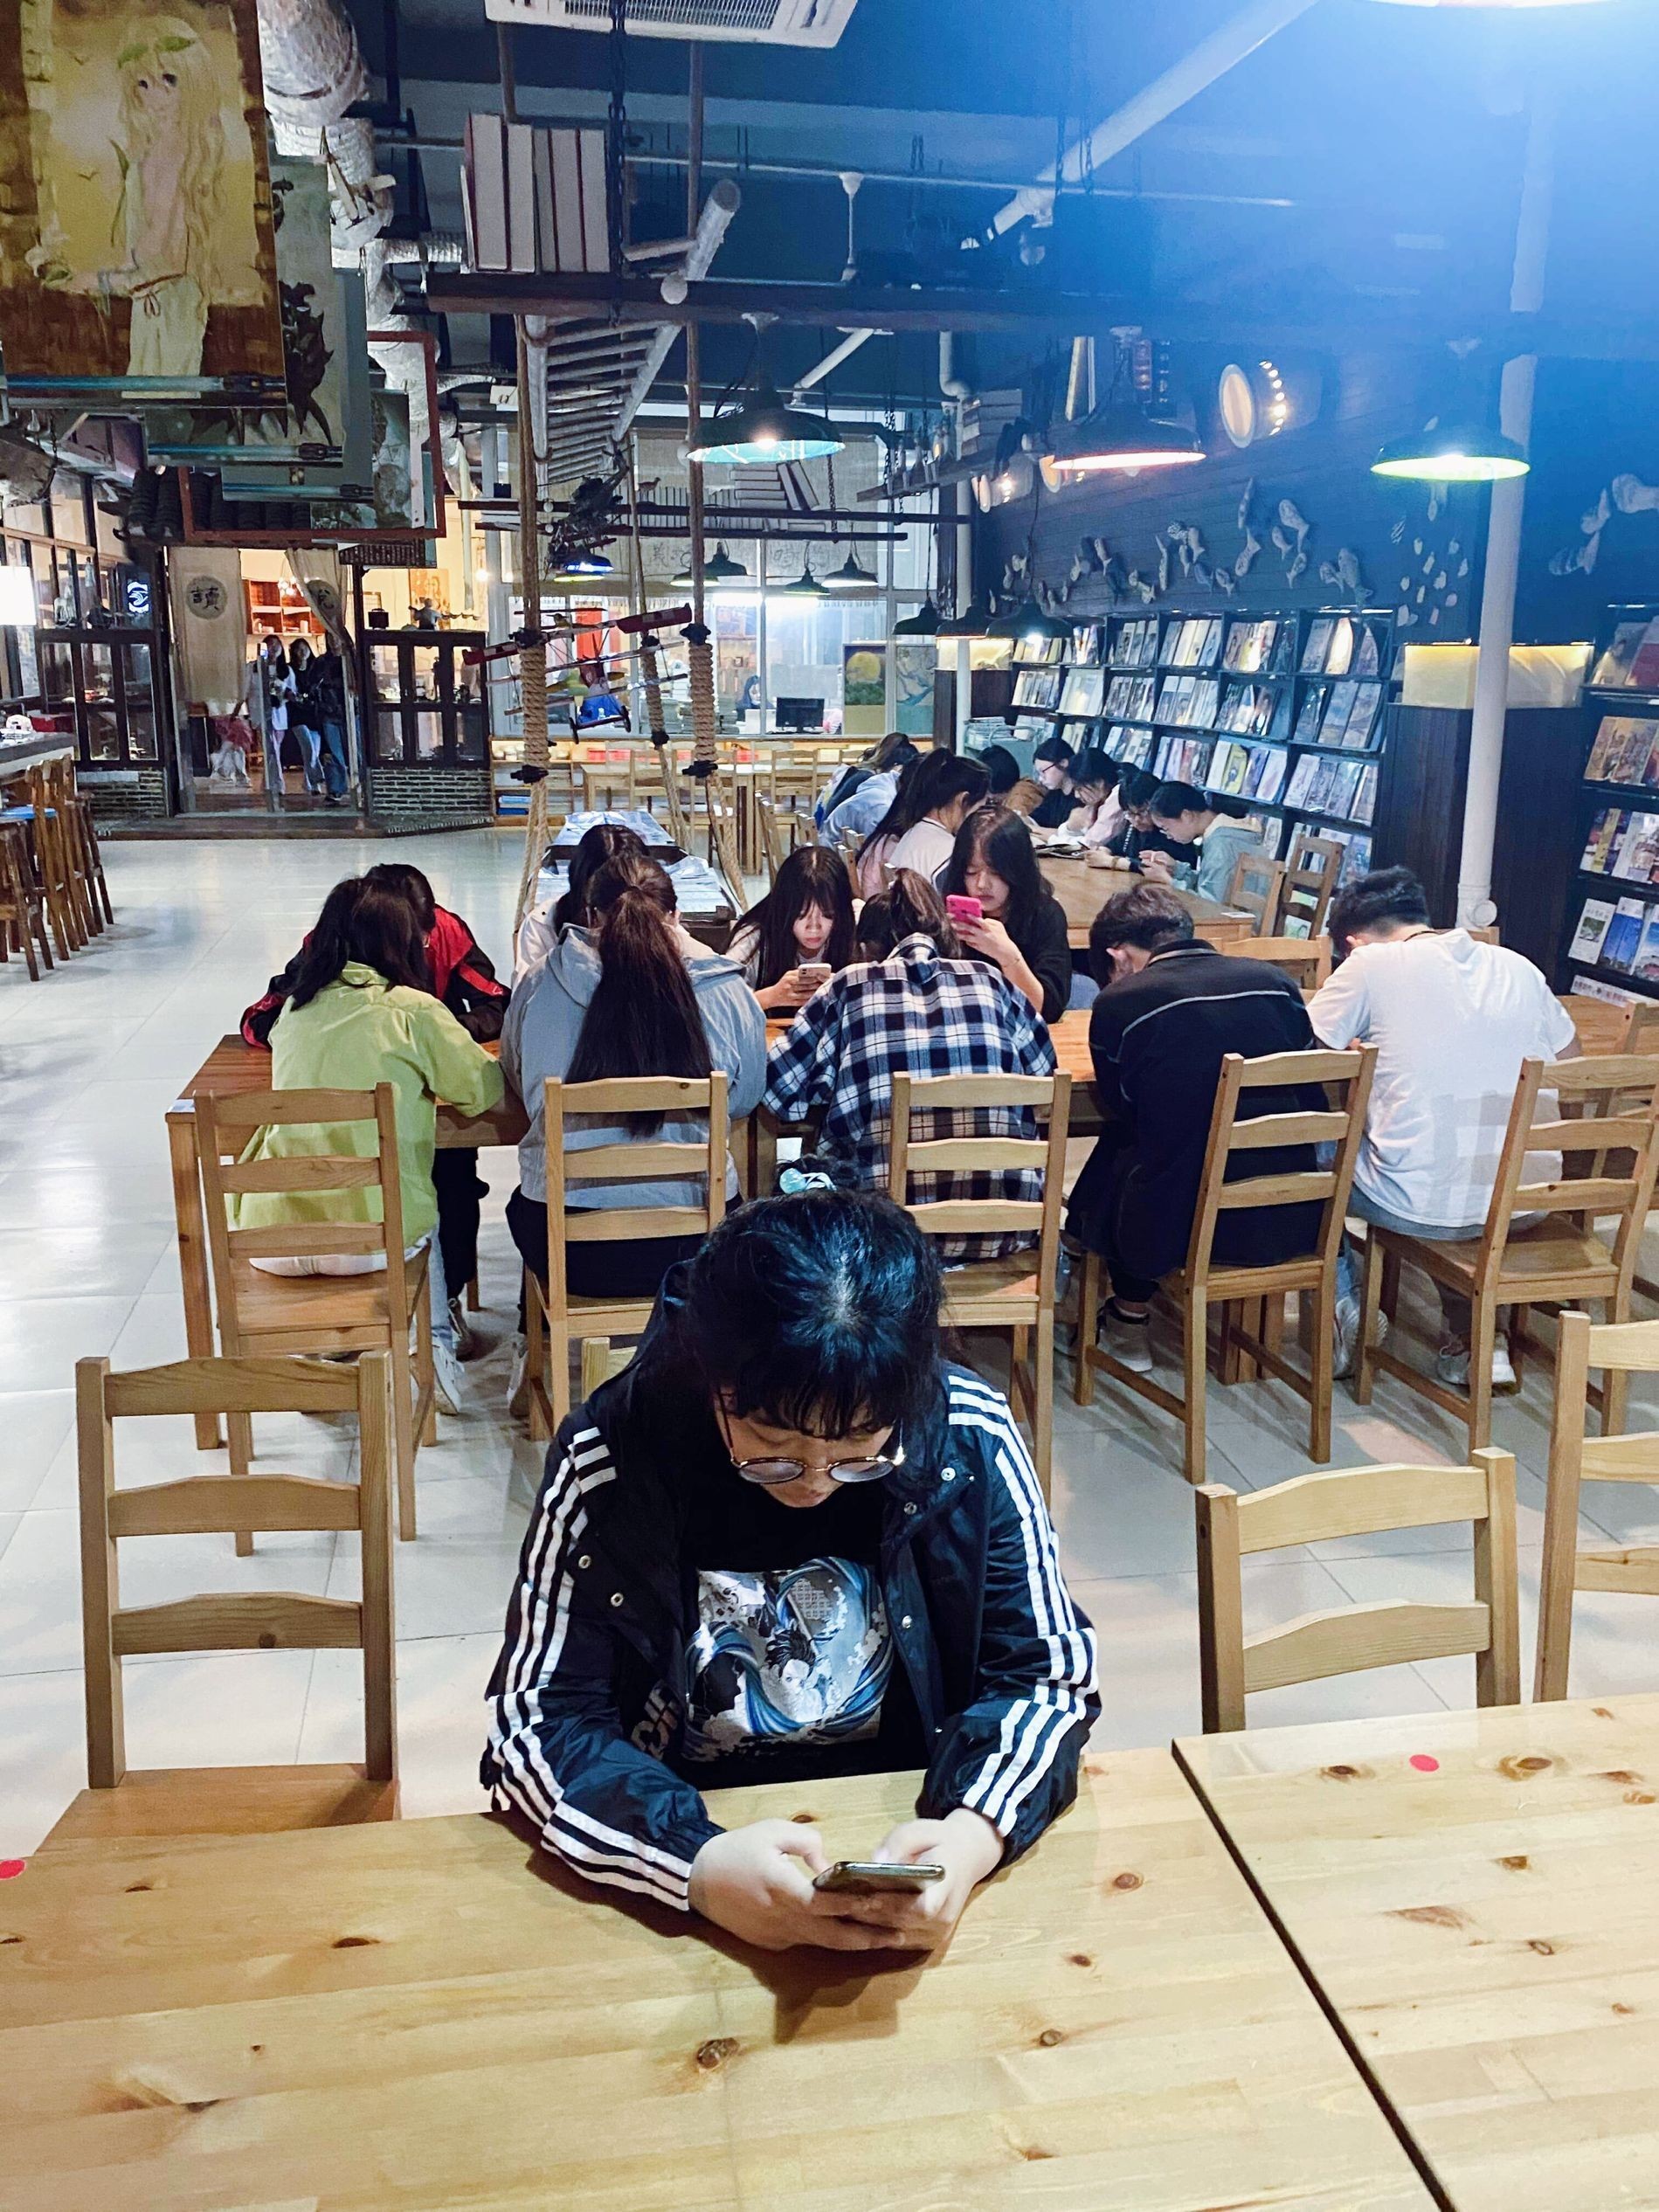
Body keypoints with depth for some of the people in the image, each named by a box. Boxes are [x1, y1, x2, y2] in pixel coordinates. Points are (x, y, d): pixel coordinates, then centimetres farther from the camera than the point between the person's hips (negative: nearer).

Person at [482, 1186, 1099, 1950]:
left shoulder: (971, 1442, -13)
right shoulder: (608, 1458, -18)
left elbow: (1048, 1676, -6)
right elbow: (537, 1722, -13)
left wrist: (973, 1836, -26)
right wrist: (698, 1862, -30)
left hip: (908, 1822, 0)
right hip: (674, 1831, 1)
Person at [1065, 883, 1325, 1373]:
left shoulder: (1118, 1003, -8)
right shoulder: (1276, 981, 2)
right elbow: (1312, 1103, 11)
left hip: (1180, 1227, -3)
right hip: (1290, 1223, 4)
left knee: (1116, 1152, 27)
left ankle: (1130, 1318, 36)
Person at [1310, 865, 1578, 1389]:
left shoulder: (1371, 963, -7)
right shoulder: (1518, 968, 8)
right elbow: (1570, 1062, 20)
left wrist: (1358, 1051, 20)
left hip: (1419, 1207, -4)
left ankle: (1343, 1312, 23)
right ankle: (1471, 1337, 29)